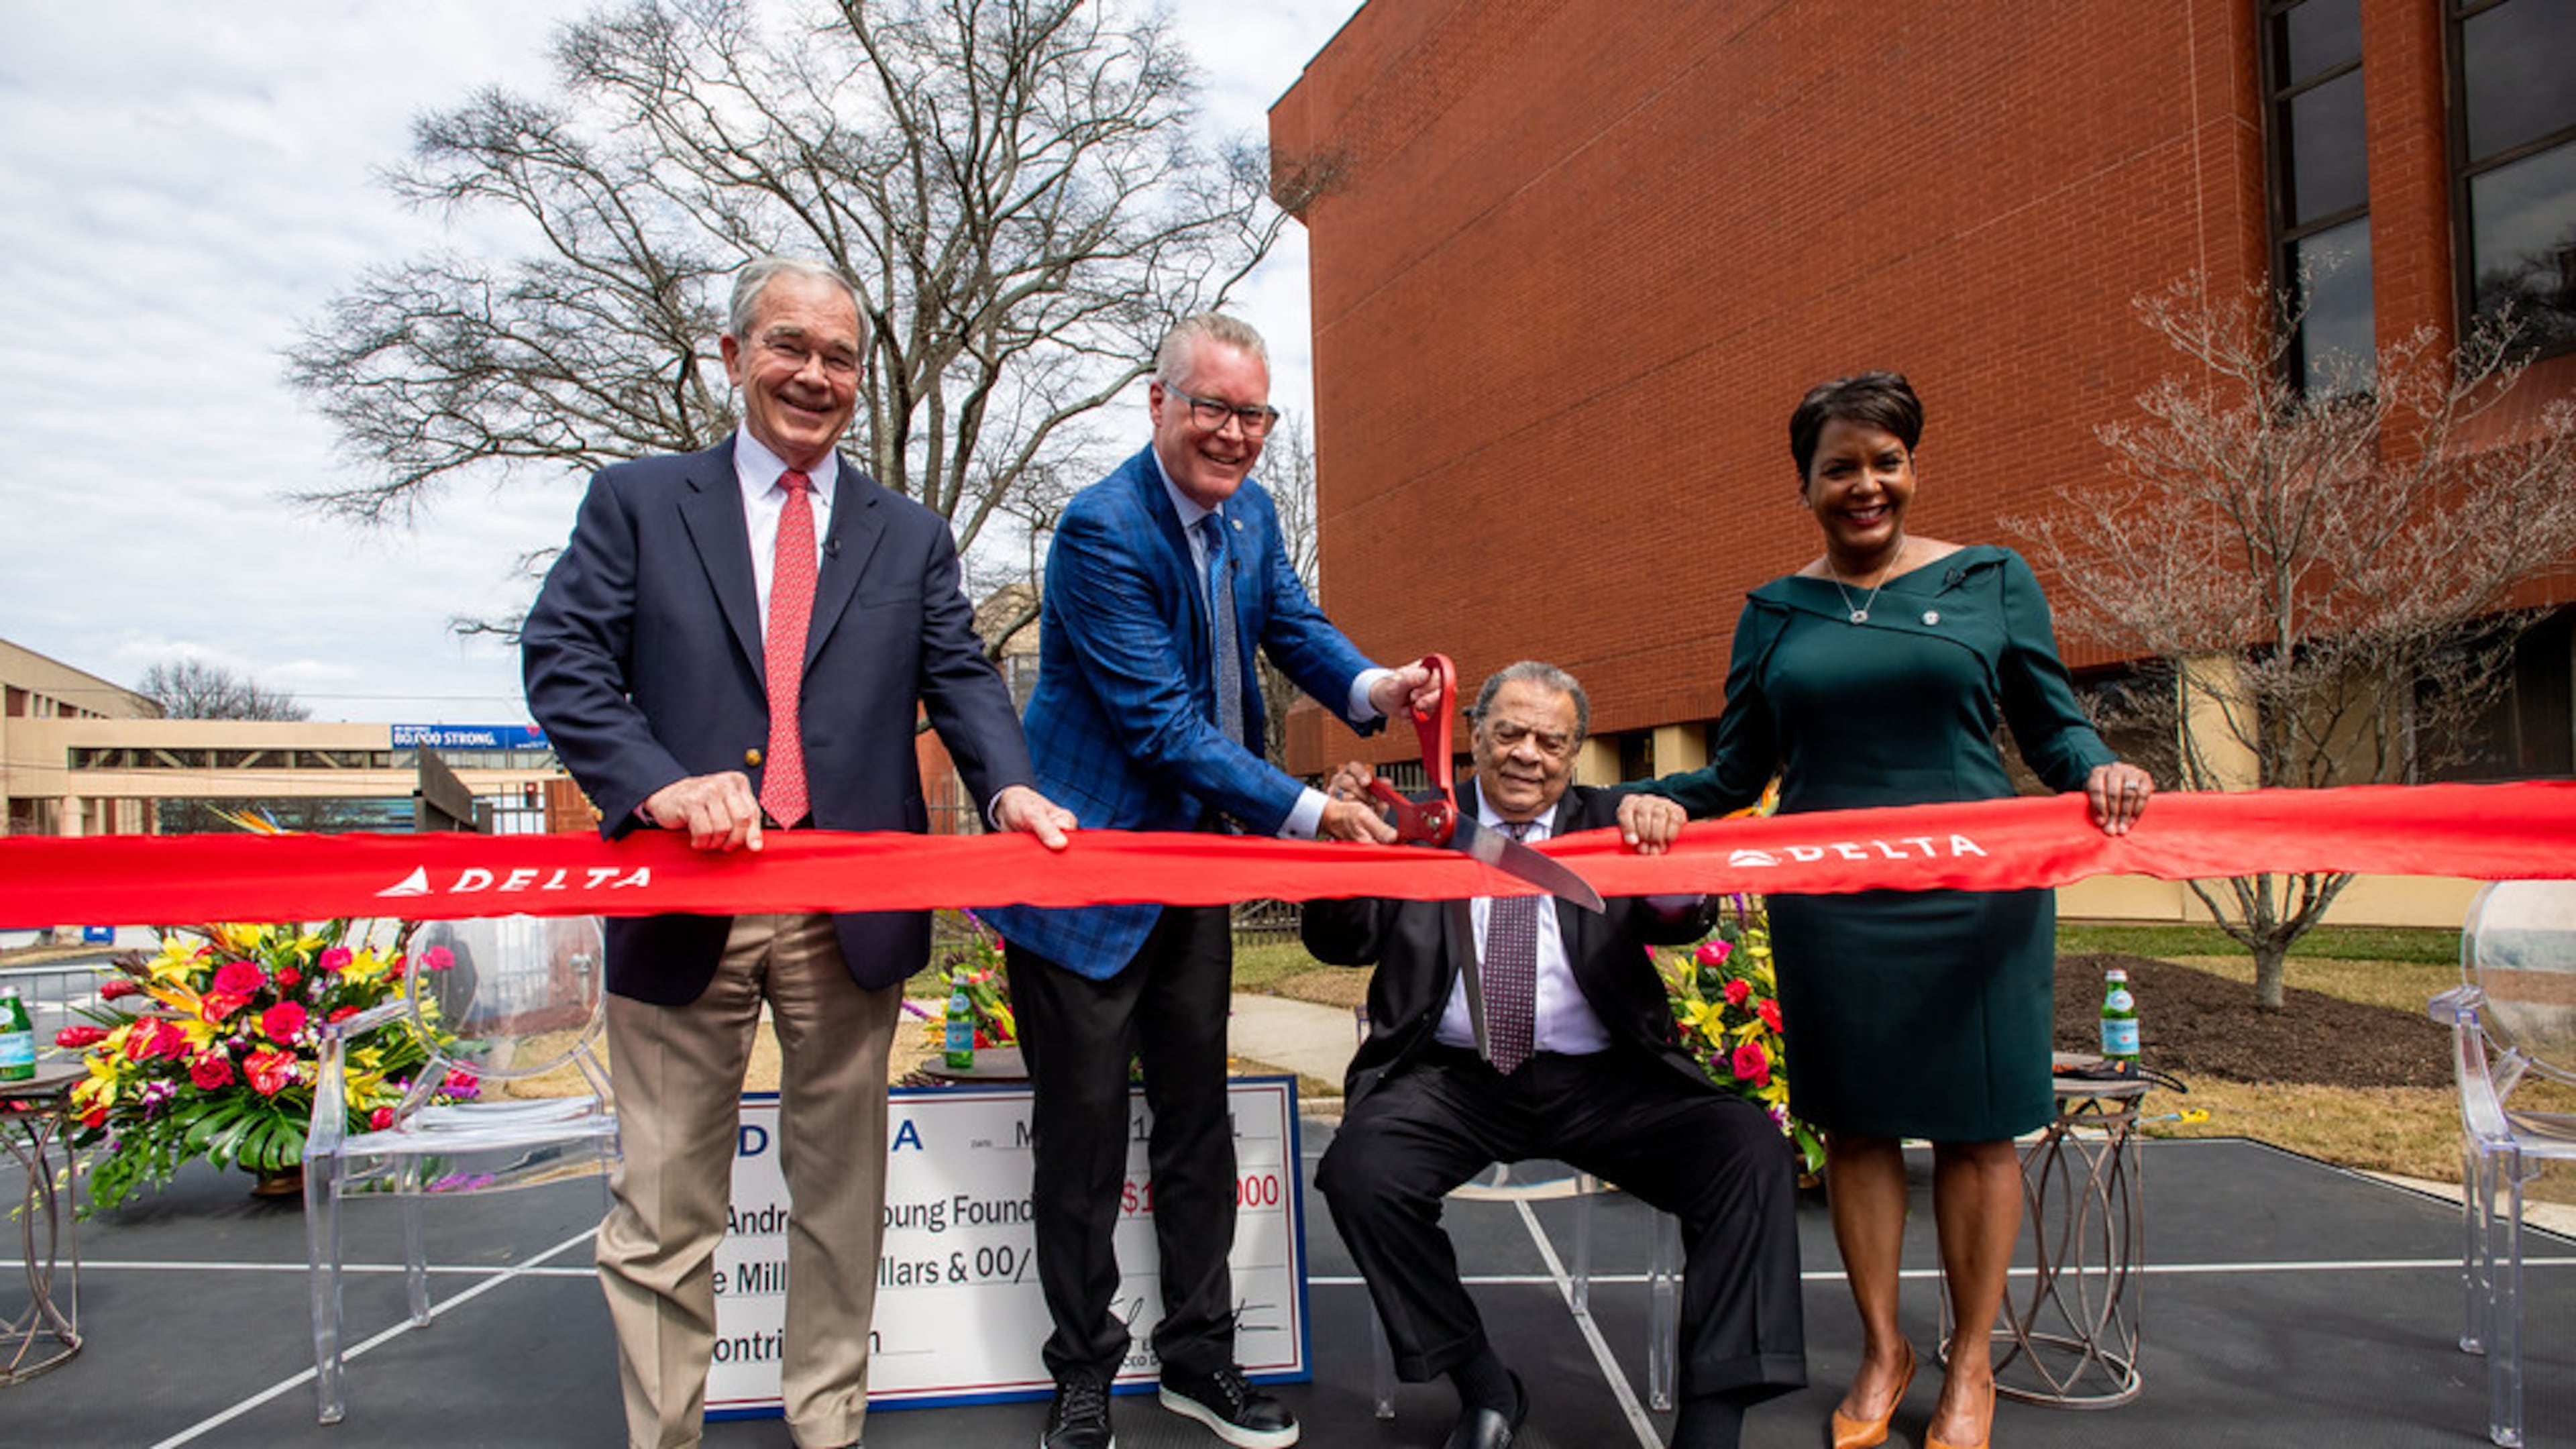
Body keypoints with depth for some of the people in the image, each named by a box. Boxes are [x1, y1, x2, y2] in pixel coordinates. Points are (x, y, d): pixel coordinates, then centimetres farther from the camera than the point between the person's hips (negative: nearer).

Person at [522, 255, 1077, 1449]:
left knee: (840, 1191, 13)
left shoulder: (912, 538, 14)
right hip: (685, 903, -1)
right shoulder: (636, 502, 9)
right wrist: (660, 784, -21)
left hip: (850, 913, 2)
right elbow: (562, 660, -3)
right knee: (665, 1204, 8)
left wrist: (1008, 785, -19)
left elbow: (959, 676, 3)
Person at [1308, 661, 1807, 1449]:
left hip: (1601, 1080, 1)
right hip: (1453, 1078, 0)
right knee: (1360, 1169, -29)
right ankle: (1484, 1385, -5)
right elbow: (1341, 942, 5)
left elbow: (1683, 920, -2)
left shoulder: (1607, 821, 13)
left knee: (1752, 1150, -24)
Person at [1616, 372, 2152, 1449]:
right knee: (1858, 1122, 7)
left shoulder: (1991, 579, 6)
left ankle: (1971, 1363, 23)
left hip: (1974, 892, -1)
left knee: (1977, 1124, 6)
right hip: (1828, 903, 1)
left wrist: (2097, 770, -16)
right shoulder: (1775, 612, 9)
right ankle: (1881, 1349, 25)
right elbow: (1739, 770, 7)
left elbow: (2051, 726, 5)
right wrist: (1664, 801, -12)